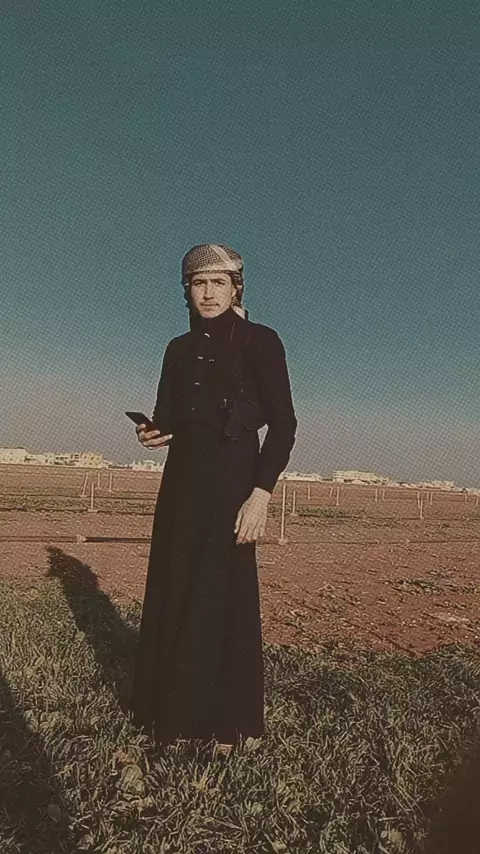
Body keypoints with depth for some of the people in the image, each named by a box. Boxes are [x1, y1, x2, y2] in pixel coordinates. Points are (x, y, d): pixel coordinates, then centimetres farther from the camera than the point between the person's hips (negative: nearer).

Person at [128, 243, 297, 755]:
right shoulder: (180, 348, 13)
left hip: (233, 479, -6)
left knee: (224, 593, -1)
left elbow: (282, 422, -10)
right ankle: (174, 705, 29)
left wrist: (261, 493, -20)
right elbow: (167, 416, 16)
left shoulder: (260, 341, -4)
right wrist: (153, 433, -8)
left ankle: (226, 721, 18)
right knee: (172, 588, 11)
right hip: (182, 479, 6)